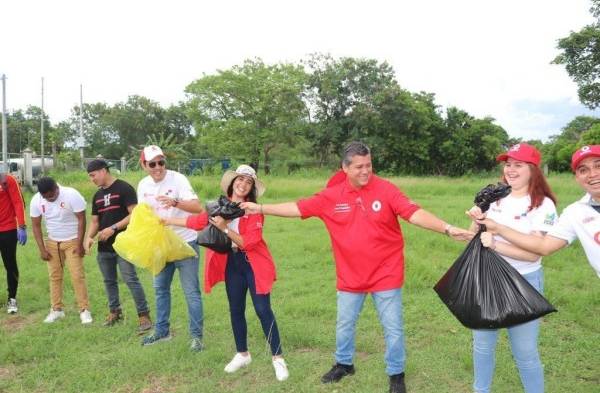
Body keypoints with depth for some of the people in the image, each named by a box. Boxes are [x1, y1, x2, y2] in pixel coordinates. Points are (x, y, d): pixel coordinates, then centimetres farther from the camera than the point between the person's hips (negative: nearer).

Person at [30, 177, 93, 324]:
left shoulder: (71, 195, -22)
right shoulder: (36, 200, -10)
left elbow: (81, 219, -16)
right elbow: (36, 225, -1)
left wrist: (80, 244, -17)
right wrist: (42, 249, -5)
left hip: (72, 241, -4)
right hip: (52, 242, 4)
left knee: (77, 275, -7)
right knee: (54, 276, 7)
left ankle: (84, 309, 0)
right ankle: (57, 309, 18)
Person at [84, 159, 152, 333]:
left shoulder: (124, 188, -8)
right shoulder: (97, 196, 15)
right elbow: (95, 221, 16)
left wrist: (113, 229, -20)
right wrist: (89, 237, -3)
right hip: (104, 247, 8)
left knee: (131, 280, -12)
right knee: (109, 281, 15)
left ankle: (144, 315, -7)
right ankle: (114, 312, 30)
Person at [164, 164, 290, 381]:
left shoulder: (254, 210, -14)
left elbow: (248, 242, -22)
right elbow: (197, 221, 12)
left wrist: (225, 228, -27)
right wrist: (166, 221, 17)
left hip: (254, 265, -5)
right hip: (232, 264, 5)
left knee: (263, 310, -6)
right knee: (236, 310, 13)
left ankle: (278, 358, 5)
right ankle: (242, 354, 31)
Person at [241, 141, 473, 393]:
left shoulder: (385, 189, -13)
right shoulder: (332, 195, -6)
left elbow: (414, 213, -21)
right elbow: (298, 208, 0)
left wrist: (447, 229, -33)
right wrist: (261, 208, 1)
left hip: (385, 274, -2)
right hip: (350, 276, 3)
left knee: (393, 328, 7)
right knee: (345, 324, 20)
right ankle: (344, 364, 44)